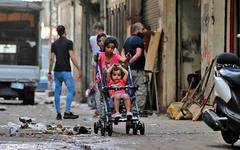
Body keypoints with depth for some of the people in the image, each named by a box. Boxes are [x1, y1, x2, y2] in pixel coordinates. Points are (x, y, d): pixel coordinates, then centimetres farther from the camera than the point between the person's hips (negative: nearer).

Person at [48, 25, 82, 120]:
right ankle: (67, 112, -11)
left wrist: (49, 72, 12)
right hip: (66, 71, -6)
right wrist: (79, 69, -8)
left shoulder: (54, 44, 9)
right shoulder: (68, 42, -6)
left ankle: (58, 113, 7)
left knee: (57, 92, 8)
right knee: (71, 90, -1)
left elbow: (52, 59, 7)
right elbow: (72, 57, -12)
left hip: (57, 71, 6)